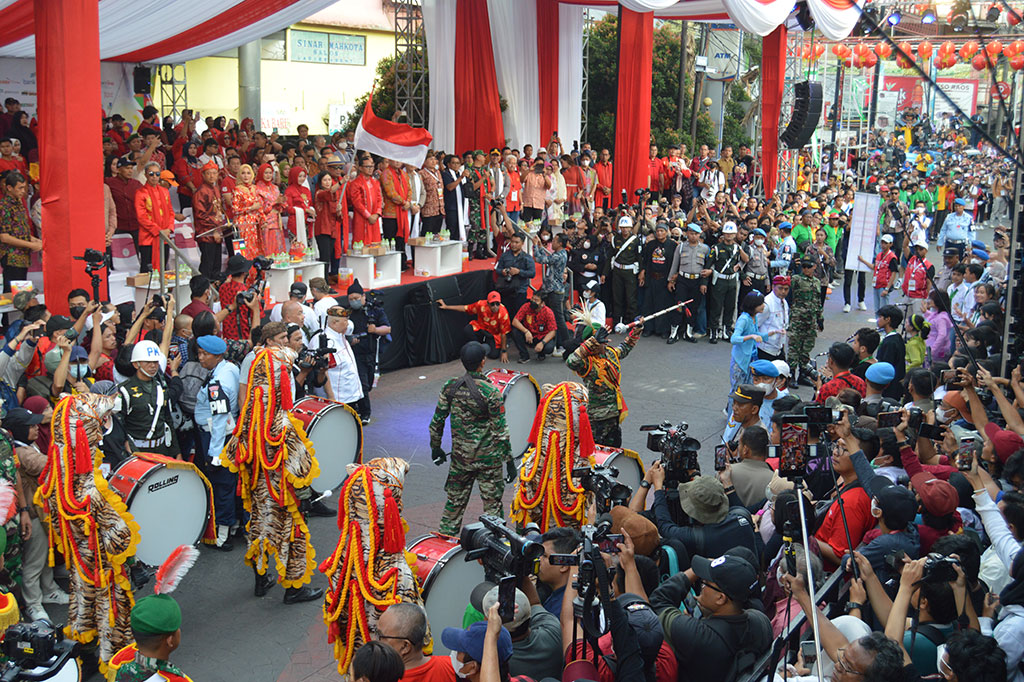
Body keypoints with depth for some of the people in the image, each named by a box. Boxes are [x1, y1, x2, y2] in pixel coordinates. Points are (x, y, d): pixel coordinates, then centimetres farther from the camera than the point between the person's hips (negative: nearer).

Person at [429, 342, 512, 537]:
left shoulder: (449, 387, -4)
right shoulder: (491, 392, -16)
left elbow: (437, 421, 3)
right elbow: (500, 430, -13)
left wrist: (435, 447, 19)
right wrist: (509, 459, -4)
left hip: (460, 455, 4)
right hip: (488, 458, -4)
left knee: (455, 500, 18)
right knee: (492, 503, 8)